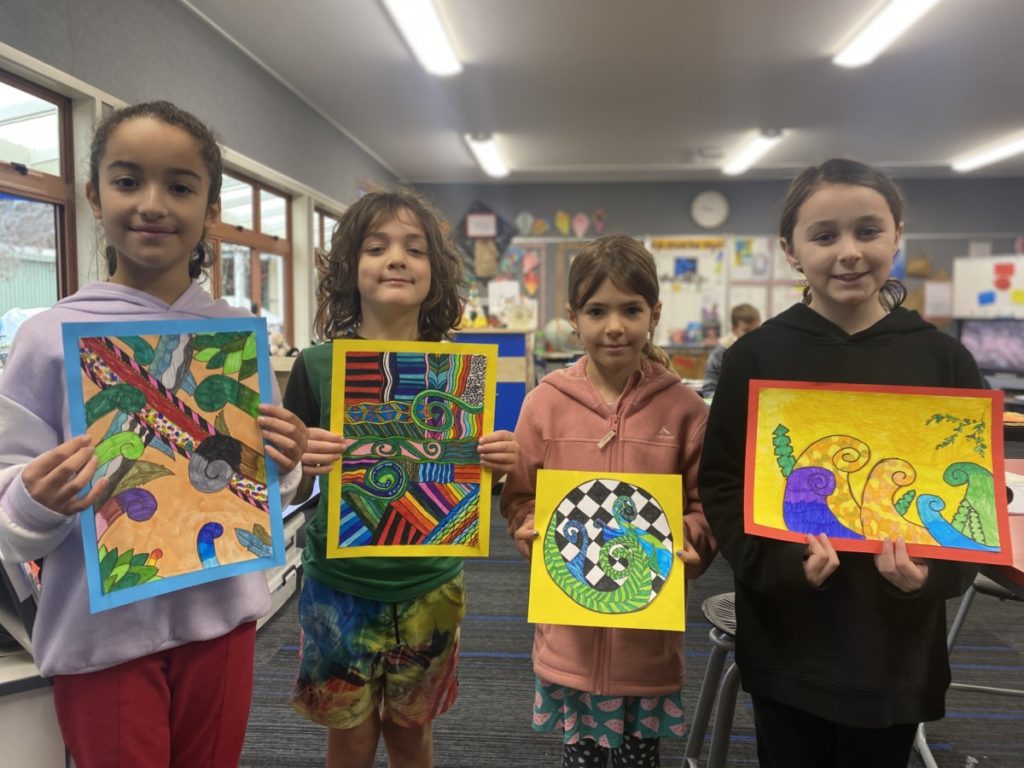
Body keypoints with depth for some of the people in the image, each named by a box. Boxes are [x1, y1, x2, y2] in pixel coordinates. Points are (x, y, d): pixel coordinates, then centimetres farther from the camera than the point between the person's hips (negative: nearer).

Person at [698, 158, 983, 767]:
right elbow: (721, 483, -6)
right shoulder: (757, 356, -8)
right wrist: (779, 560, -21)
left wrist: (935, 568, -16)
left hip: (898, 645, 2)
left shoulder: (943, 359, -3)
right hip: (787, 642, -1)